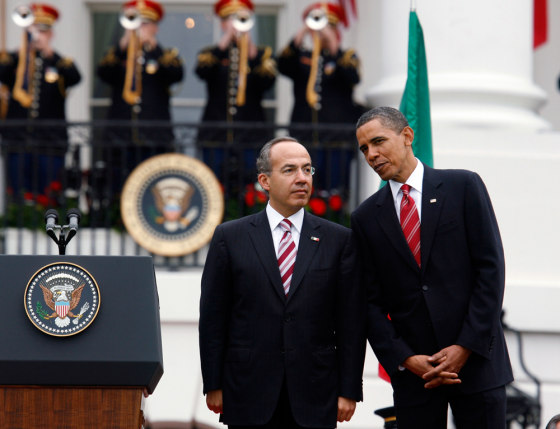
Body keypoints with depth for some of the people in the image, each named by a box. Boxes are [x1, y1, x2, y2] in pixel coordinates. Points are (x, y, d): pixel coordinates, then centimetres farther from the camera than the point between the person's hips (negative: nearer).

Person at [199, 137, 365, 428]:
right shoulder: (230, 237, 5)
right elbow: (212, 319, 4)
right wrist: (213, 386, 0)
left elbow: (351, 321, 4)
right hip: (249, 399, 0)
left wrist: (349, 391, -1)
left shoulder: (339, 240, 6)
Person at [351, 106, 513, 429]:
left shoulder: (463, 186, 2)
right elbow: (371, 301, 7)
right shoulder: (366, 218, 9)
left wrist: (466, 347, -10)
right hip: (413, 371, 2)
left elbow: (490, 268, -4)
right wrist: (404, 359, -7)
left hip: (476, 357, -2)